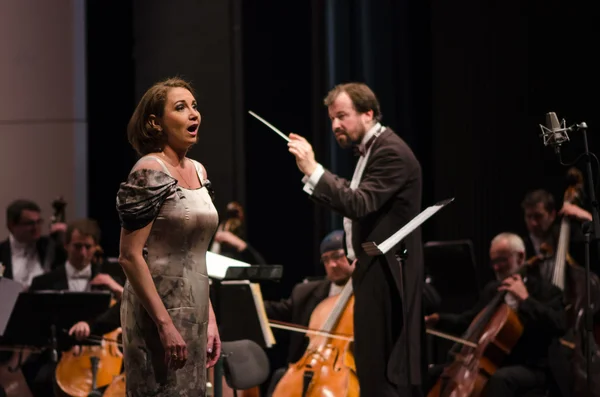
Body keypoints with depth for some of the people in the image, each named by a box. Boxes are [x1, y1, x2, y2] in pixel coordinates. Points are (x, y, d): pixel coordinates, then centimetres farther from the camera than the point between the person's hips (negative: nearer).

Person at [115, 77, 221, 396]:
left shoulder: (197, 171, 12)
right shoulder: (149, 173, -12)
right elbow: (130, 256, -17)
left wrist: (209, 317, 15)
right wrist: (166, 325, -20)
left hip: (192, 313, 8)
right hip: (158, 313, -8)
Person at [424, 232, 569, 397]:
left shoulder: (545, 291, -5)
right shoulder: (492, 289, 17)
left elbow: (559, 326, -23)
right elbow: (470, 320, 28)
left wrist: (526, 299, -23)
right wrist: (438, 319, 10)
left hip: (532, 369, -7)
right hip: (493, 364, 7)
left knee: (500, 378, -41)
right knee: (435, 373, -2)